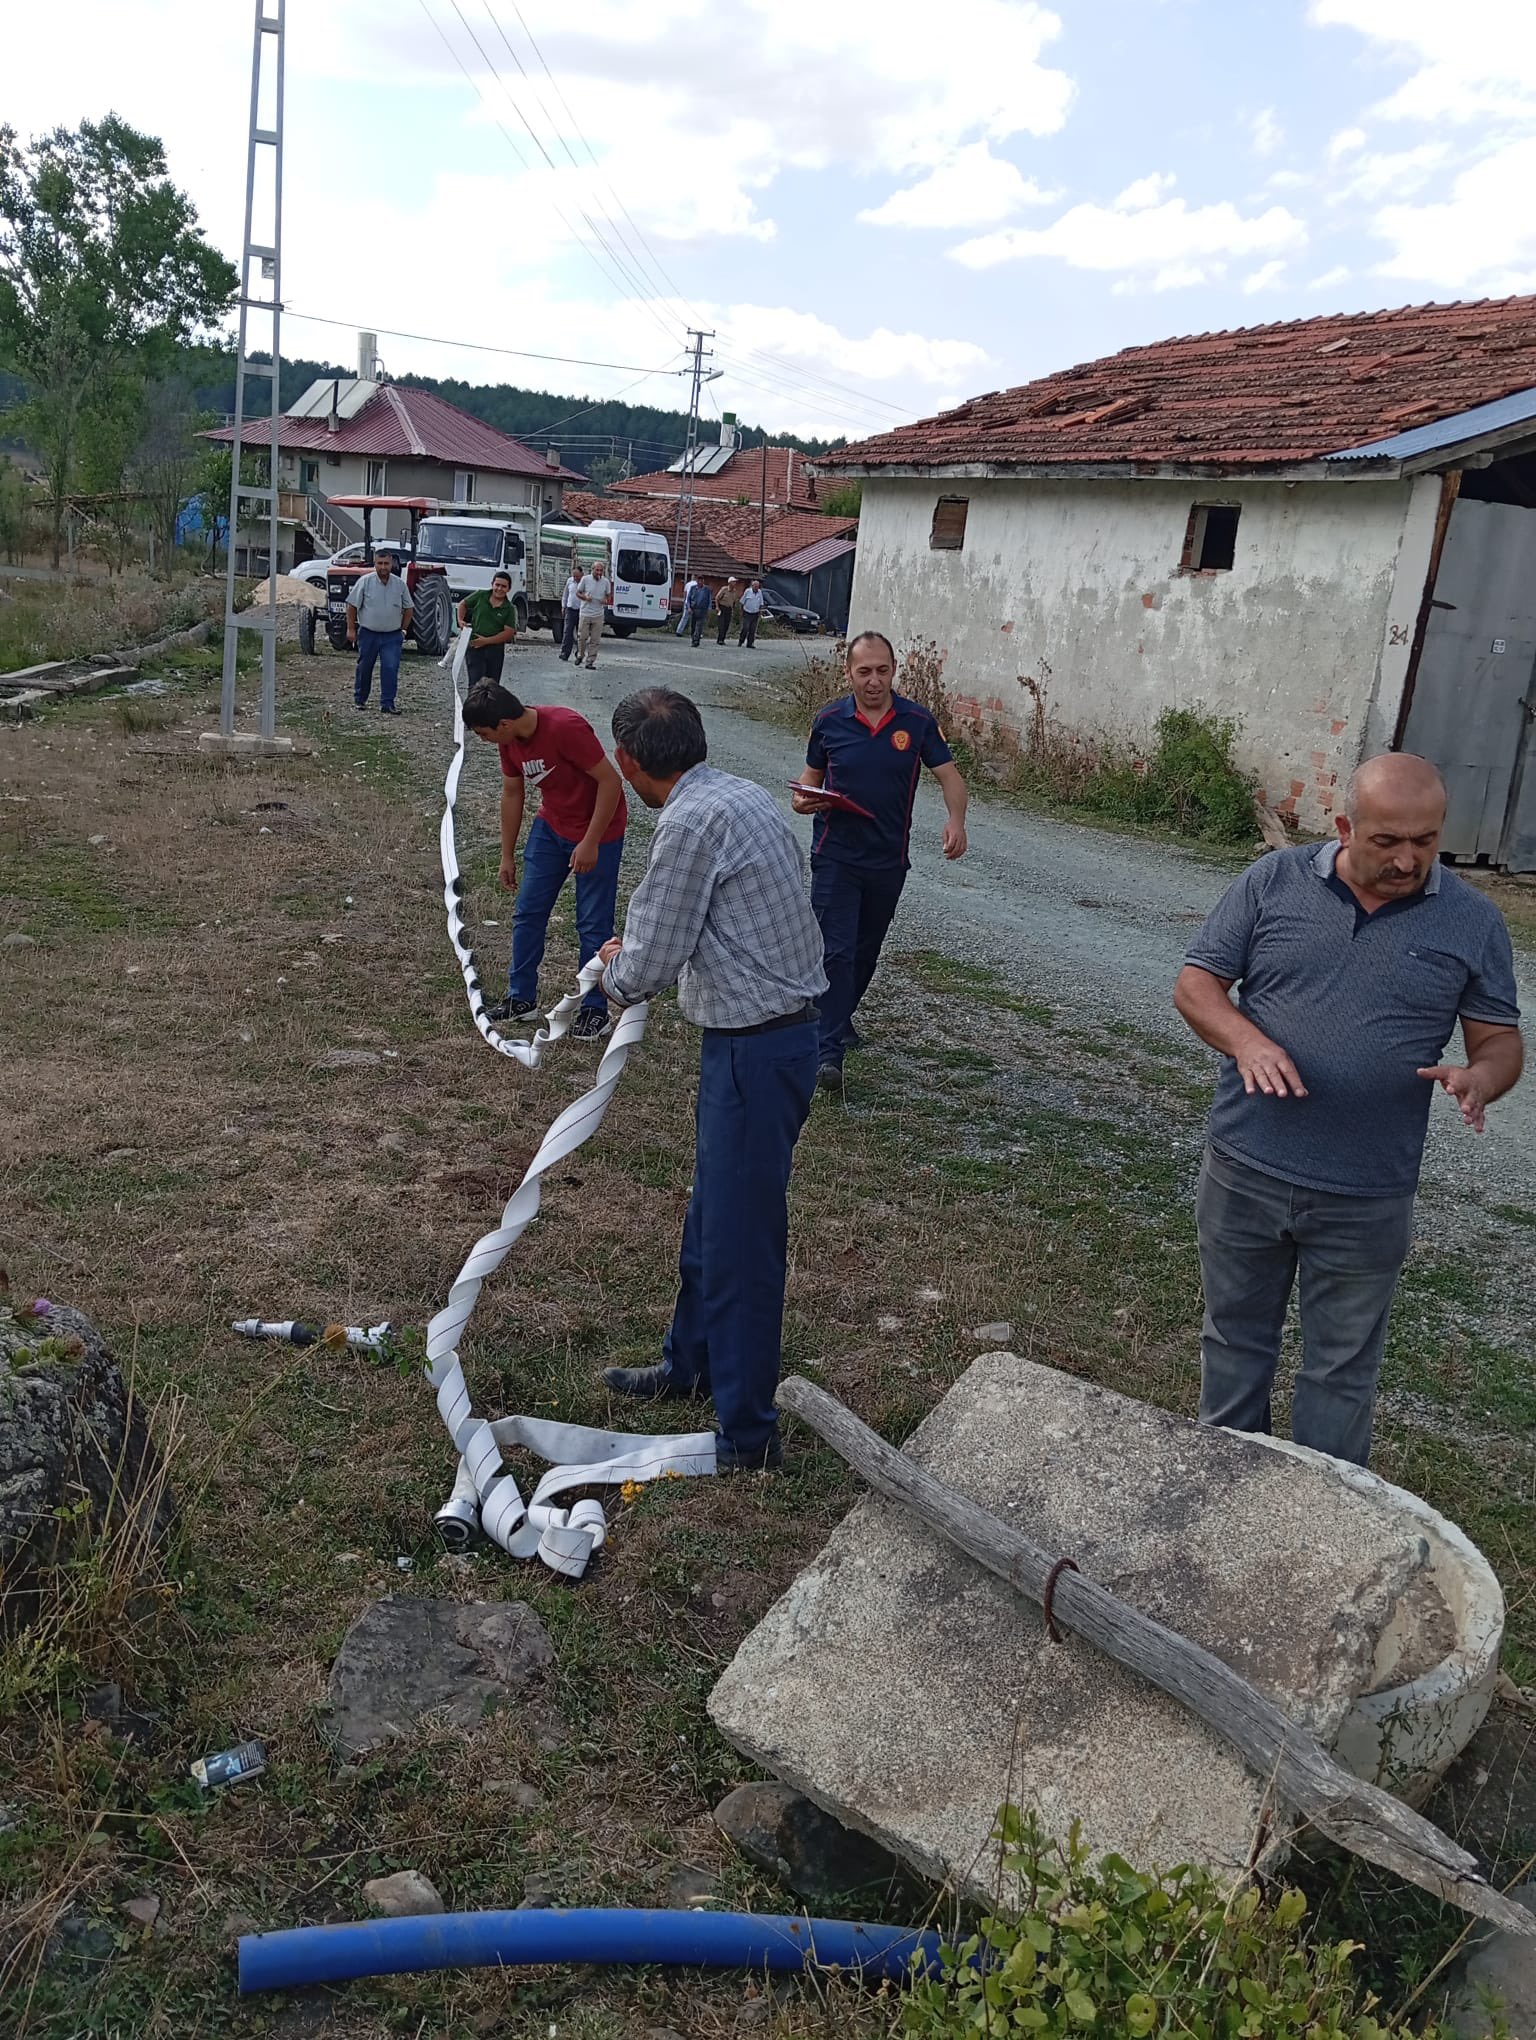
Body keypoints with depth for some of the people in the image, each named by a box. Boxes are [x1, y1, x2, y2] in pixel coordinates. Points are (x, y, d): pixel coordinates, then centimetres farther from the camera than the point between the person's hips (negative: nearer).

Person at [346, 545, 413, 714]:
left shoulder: (400, 584, 1)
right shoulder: (365, 581, -6)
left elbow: (407, 608, 12)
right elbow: (352, 606, -2)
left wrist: (403, 630, 7)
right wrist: (351, 629, -5)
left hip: (392, 636, 1)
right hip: (368, 633, -1)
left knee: (391, 669, -9)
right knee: (364, 668, 11)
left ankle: (387, 704, -4)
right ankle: (359, 699, 26)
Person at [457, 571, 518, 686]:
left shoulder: (509, 609, 0)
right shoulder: (480, 596, 1)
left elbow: (509, 632, -8)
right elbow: (463, 604, 17)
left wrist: (486, 640, -15)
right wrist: (460, 620, -1)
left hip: (495, 648, 2)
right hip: (474, 647, -2)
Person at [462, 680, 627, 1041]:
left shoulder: (566, 727, -30)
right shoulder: (510, 741, -7)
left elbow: (610, 781, -26)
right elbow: (512, 794, 7)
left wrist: (590, 842, -24)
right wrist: (507, 856, 12)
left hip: (598, 831, -7)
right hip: (550, 826, 7)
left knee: (593, 924, -2)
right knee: (528, 912, 8)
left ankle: (594, 1009, 11)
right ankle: (521, 998, 20)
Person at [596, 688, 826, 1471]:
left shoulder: (690, 824, -20)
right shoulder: (745, 795, 9)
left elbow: (649, 968, -18)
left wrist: (614, 968, 4)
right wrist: (639, 955, 14)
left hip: (754, 1048, -10)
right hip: (772, 1030, 10)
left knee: (741, 1237, 0)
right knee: (712, 1211, 24)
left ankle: (747, 1432, 12)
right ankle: (693, 1362, 43)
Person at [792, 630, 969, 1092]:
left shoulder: (916, 721, -4)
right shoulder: (830, 720, -3)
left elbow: (949, 775, -2)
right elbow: (812, 776, 9)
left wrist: (955, 820, -22)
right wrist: (803, 799, -14)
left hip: (889, 859, 2)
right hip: (835, 855, -2)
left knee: (866, 949, 18)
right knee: (835, 951, -10)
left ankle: (841, 1017, 42)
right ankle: (830, 1051, -9)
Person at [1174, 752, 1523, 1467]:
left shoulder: (1472, 921, -2)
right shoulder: (1273, 882, -4)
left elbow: (1501, 1039, 3)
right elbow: (1195, 984, -2)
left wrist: (1479, 1078, -21)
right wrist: (1246, 1040, -22)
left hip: (1366, 1200, -1)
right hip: (1244, 1173, 1)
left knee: (1342, 1367, 14)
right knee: (1236, 1337, 19)